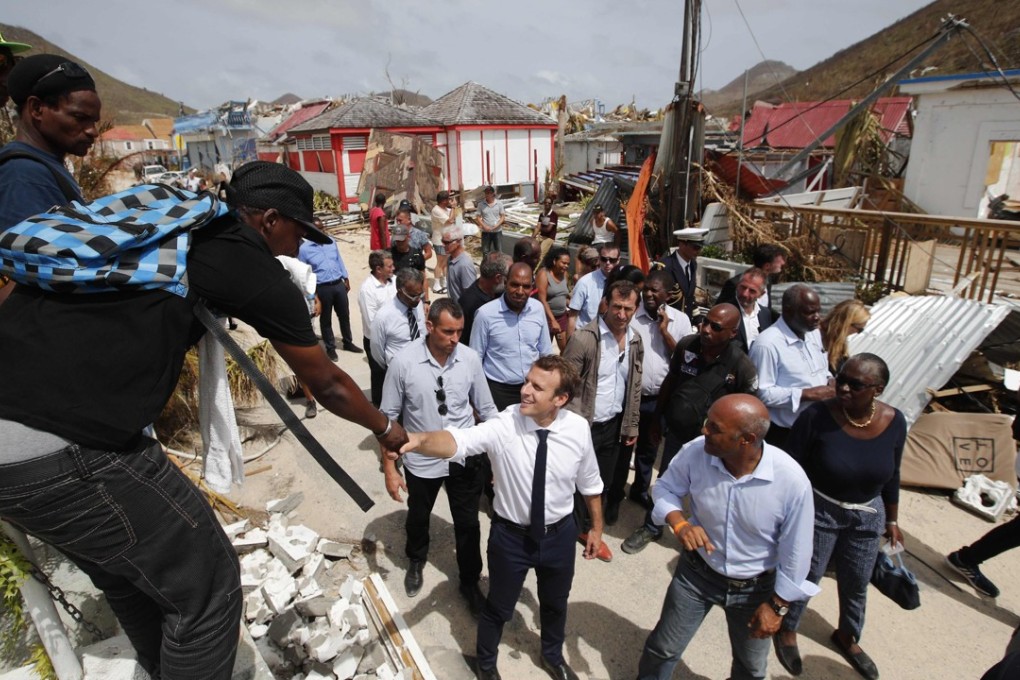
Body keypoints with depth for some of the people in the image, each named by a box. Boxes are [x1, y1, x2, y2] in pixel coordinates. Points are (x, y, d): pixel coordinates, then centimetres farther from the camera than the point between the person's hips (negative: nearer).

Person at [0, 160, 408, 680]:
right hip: (69, 450, -9)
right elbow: (326, 385, 5)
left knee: (128, 580, 26)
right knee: (206, 586, 7)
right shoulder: (253, 266, -5)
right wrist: (385, 429, 22)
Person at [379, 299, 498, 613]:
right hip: (421, 461, 0)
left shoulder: (470, 359, -14)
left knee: (468, 524, 15)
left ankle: (469, 581, 42)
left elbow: (486, 409, -2)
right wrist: (390, 468, -9)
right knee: (418, 518, 25)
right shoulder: (403, 363, -20)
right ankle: (416, 561, 58)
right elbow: (388, 418, -10)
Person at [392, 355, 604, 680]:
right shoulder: (503, 425, -27)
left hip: (560, 534, 2)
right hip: (511, 534, -2)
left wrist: (596, 527, 9)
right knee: (499, 607, 21)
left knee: (555, 603, 28)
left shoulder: (578, 429, -18)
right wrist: (420, 440, -65)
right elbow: (458, 441, -45)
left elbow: (589, 483, -1)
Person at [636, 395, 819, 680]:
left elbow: (795, 552, -16)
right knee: (663, 648, 18)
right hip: (697, 572, 1)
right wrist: (679, 523, -28)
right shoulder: (695, 452, -27)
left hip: (755, 588, 0)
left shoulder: (792, 481, -31)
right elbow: (664, 487, -8)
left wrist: (777, 606, -7)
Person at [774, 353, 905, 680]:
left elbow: (891, 476, 3)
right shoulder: (817, 416, -25)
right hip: (818, 510, -4)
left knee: (856, 584, 22)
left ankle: (847, 637, 51)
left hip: (867, 516, 4)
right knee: (806, 576, 13)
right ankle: (787, 631, 41)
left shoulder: (894, 422, -12)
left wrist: (891, 520, 11)